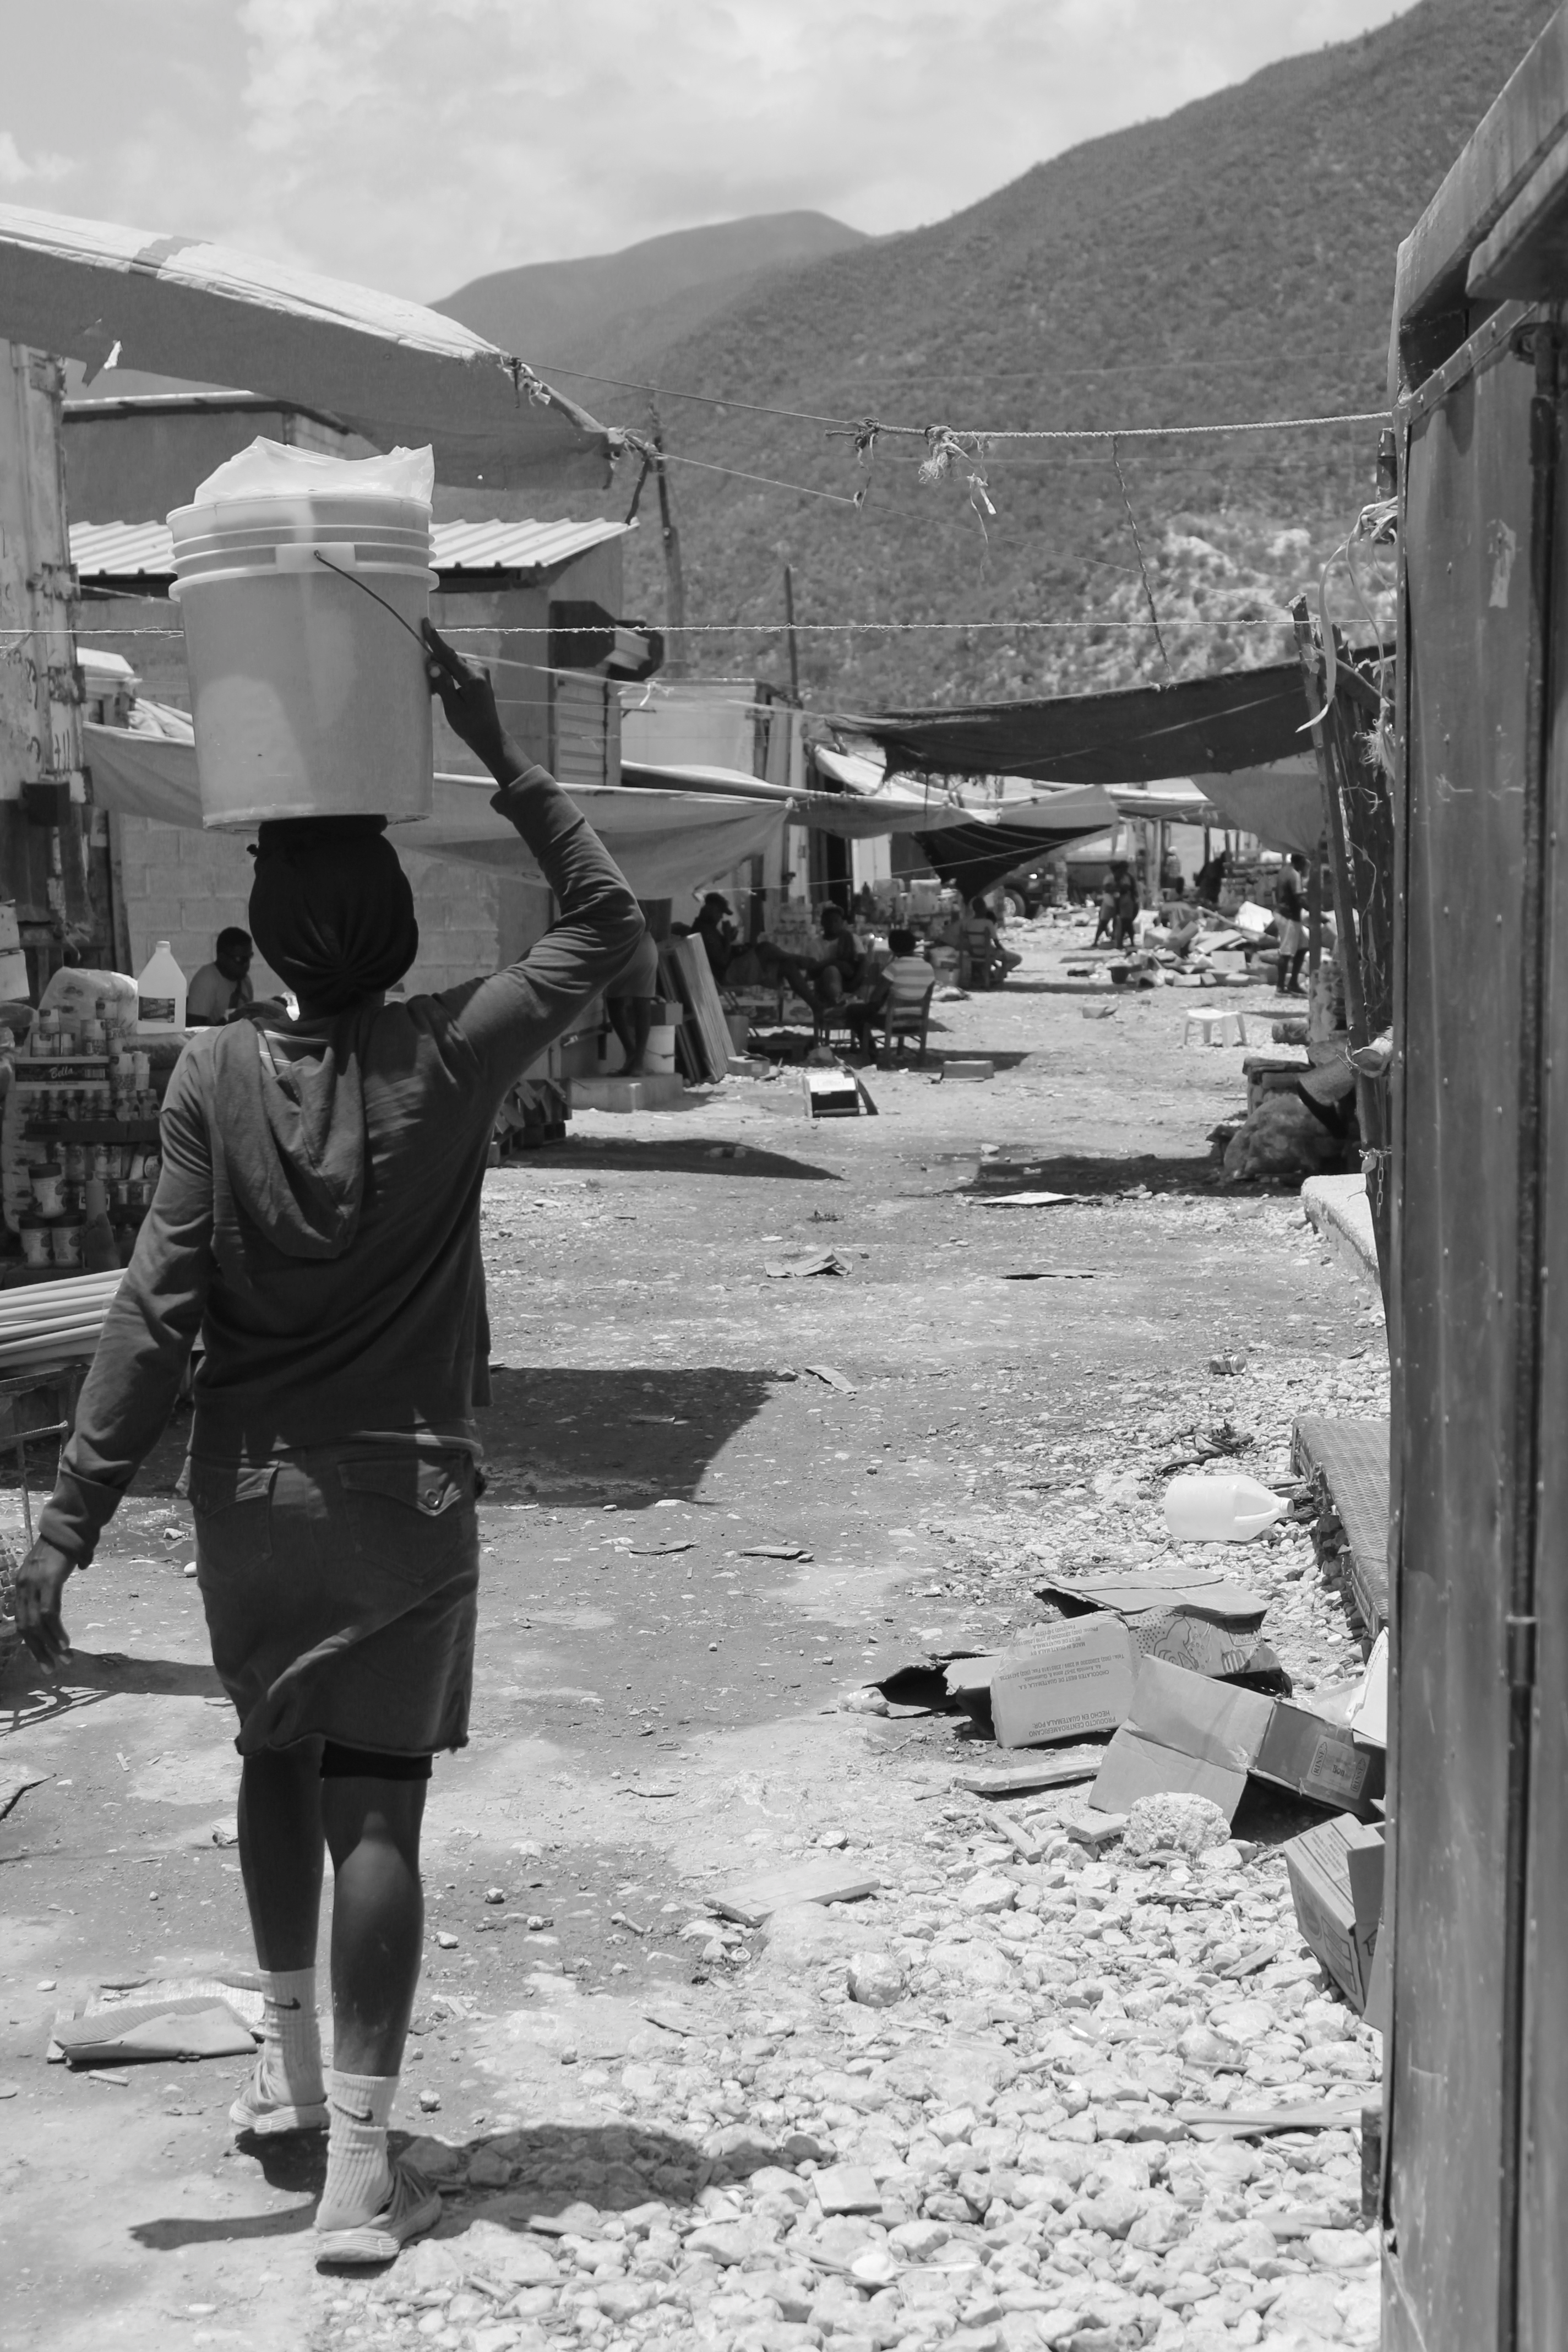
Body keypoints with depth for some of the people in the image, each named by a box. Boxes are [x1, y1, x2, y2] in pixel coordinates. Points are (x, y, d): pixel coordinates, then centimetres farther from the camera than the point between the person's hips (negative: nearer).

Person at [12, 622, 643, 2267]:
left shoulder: (213, 1078, -10)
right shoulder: (452, 1058, -10)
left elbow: (155, 1316, -13)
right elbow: (607, 929, 6)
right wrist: (501, 760, 3)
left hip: (249, 1490, 2)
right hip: (404, 1495, -1)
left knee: (276, 1757, 23)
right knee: (378, 1806, 1)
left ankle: (289, 2062, 38)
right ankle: (357, 2161, -2)